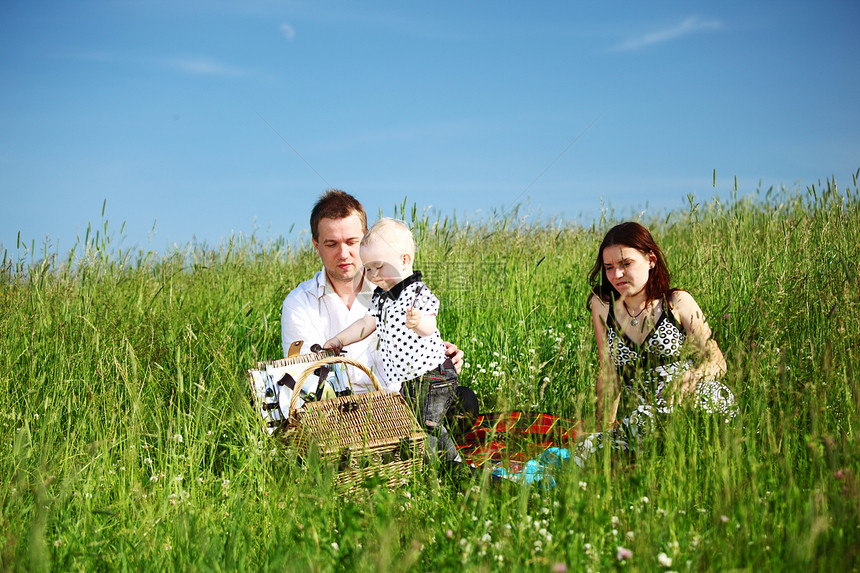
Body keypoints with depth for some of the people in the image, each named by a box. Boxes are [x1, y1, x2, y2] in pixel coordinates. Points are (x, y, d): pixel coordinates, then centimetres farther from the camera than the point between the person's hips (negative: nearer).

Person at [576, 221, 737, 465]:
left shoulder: (677, 303, 0)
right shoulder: (602, 307, 6)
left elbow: (716, 361, -1)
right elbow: (608, 374, 6)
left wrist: (687, 379, -23)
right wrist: (603, 429, -2)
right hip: (645, 419, 2)